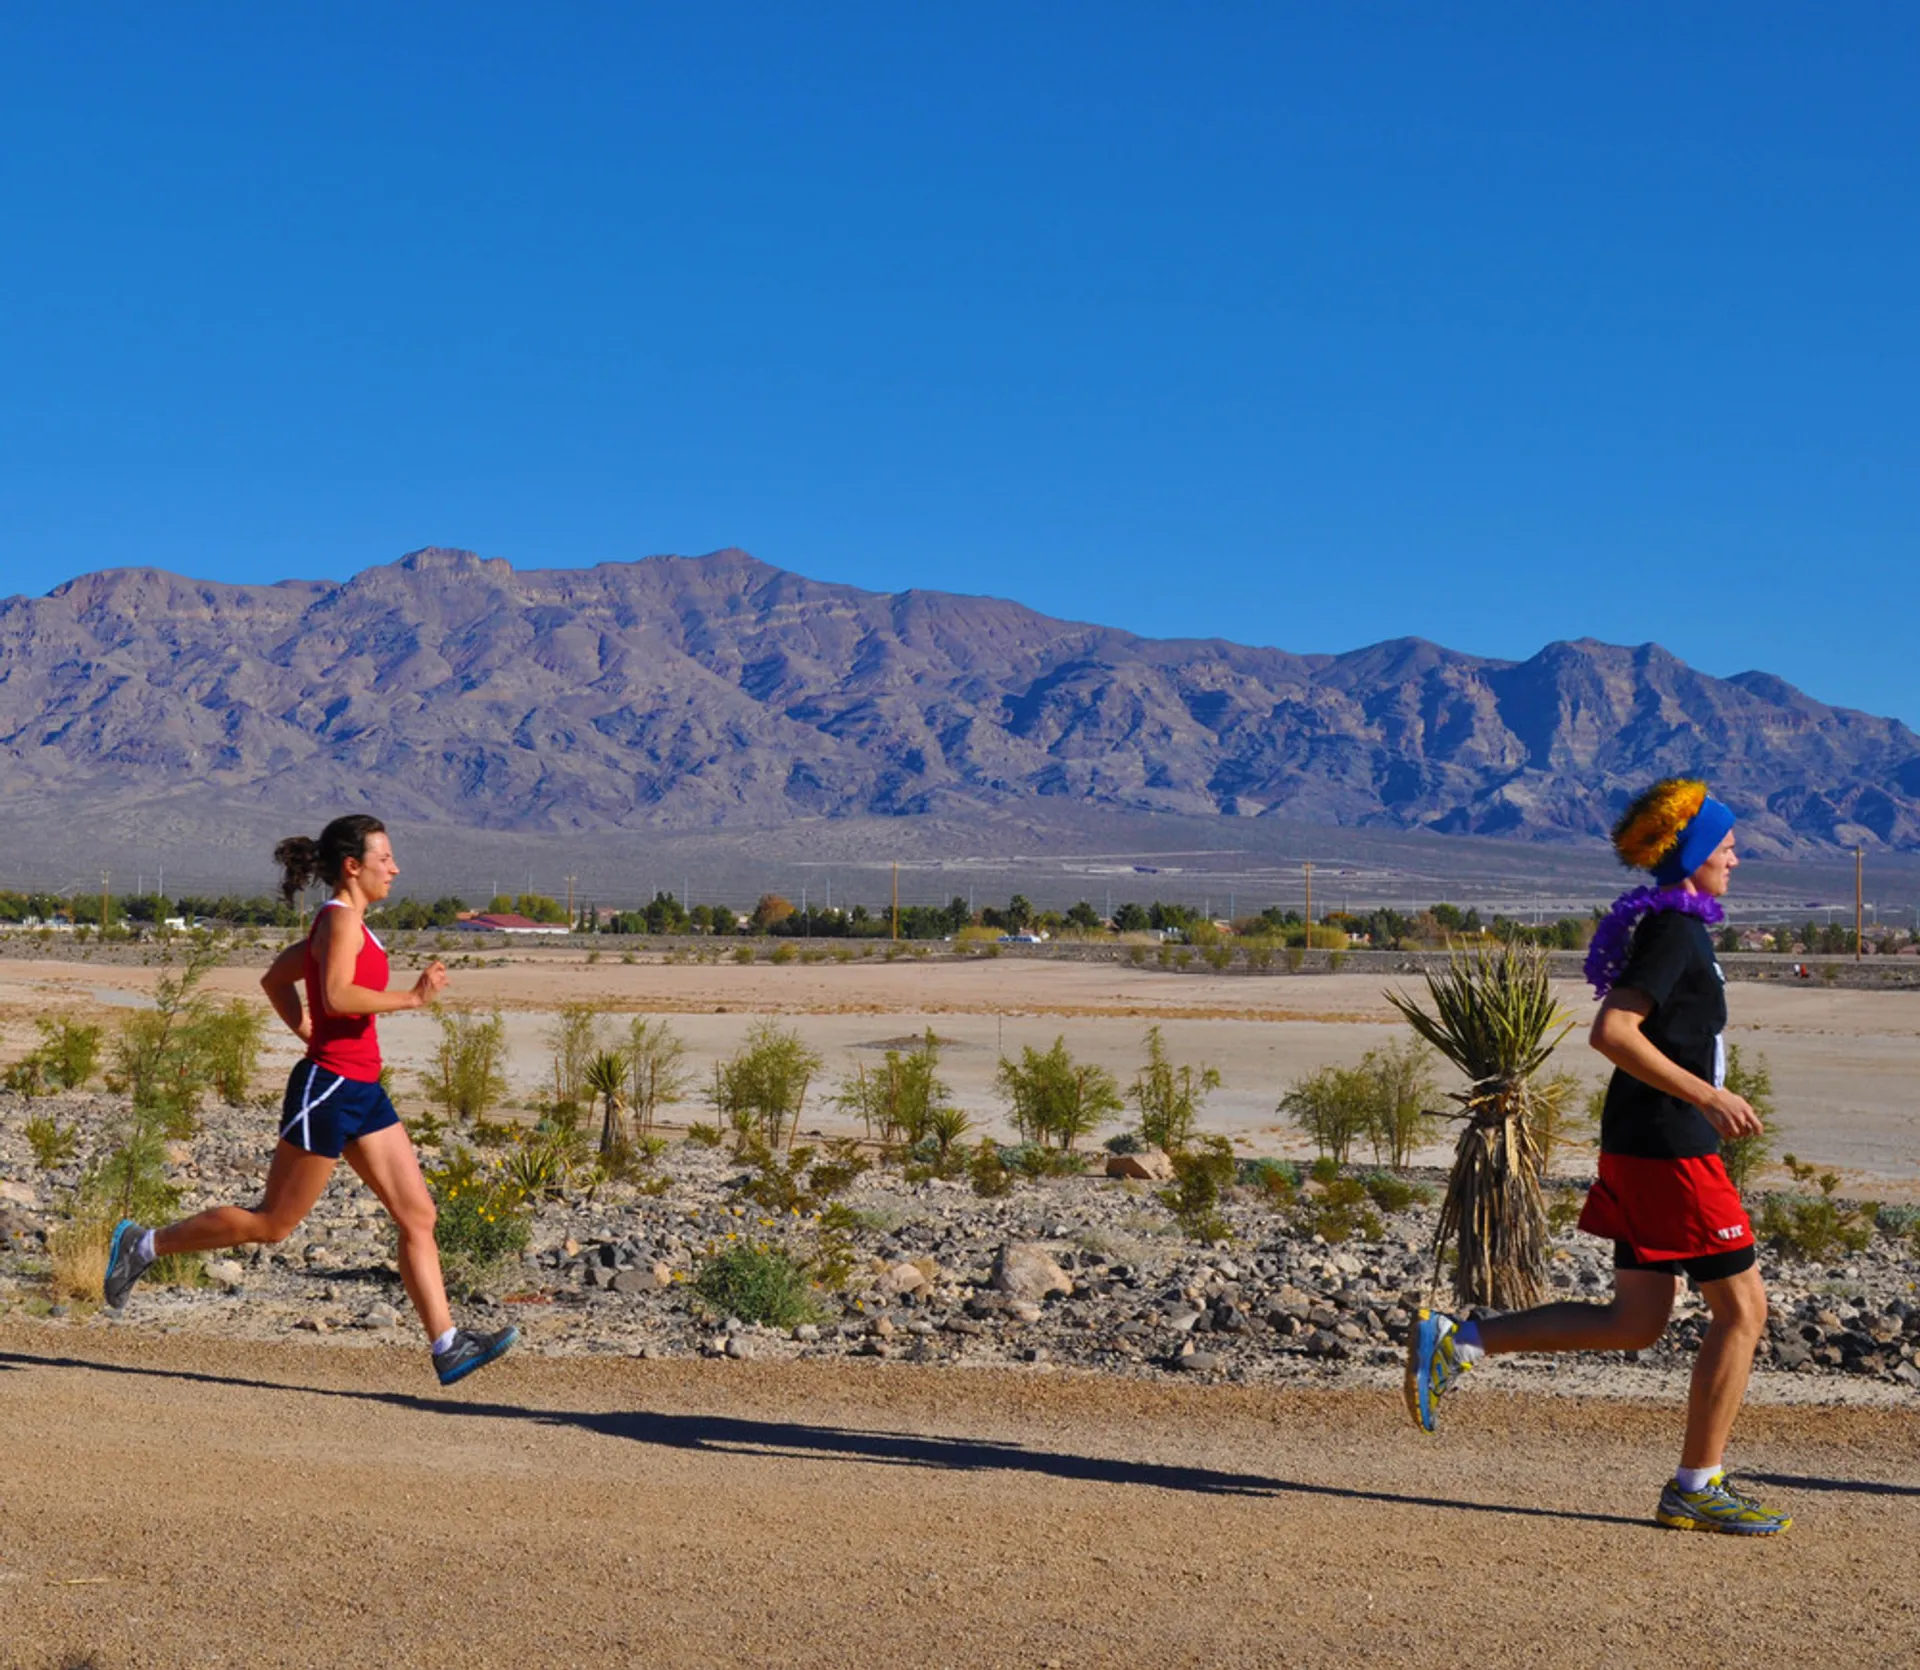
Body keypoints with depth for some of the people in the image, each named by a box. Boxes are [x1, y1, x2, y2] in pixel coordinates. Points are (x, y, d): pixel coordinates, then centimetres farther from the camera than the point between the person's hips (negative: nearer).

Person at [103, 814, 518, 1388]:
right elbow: (337, 996, -27)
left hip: (361, 1092, 10)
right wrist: (412, 998, -21)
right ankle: (144, 1244, 18)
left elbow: (275, 979, 24)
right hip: (328, 1088, -10)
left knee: (418, 1216, 3)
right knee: (273, 1223, 2)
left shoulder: (340, 924, 16)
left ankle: (447, 1347, 3)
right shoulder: (341, 918, -12)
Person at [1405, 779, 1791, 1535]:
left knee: (1635, 1322, 10)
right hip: (1669, 1147, -10)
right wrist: (1706, 1096, -22)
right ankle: (1697, 1488, 8)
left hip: (1643, 1145, 10)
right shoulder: (1675, 930, -14)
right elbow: (1610, 1032, -24)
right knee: (1742, 1307, 0)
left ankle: (1457, 1340, 8)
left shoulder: (1669, 927, 17)